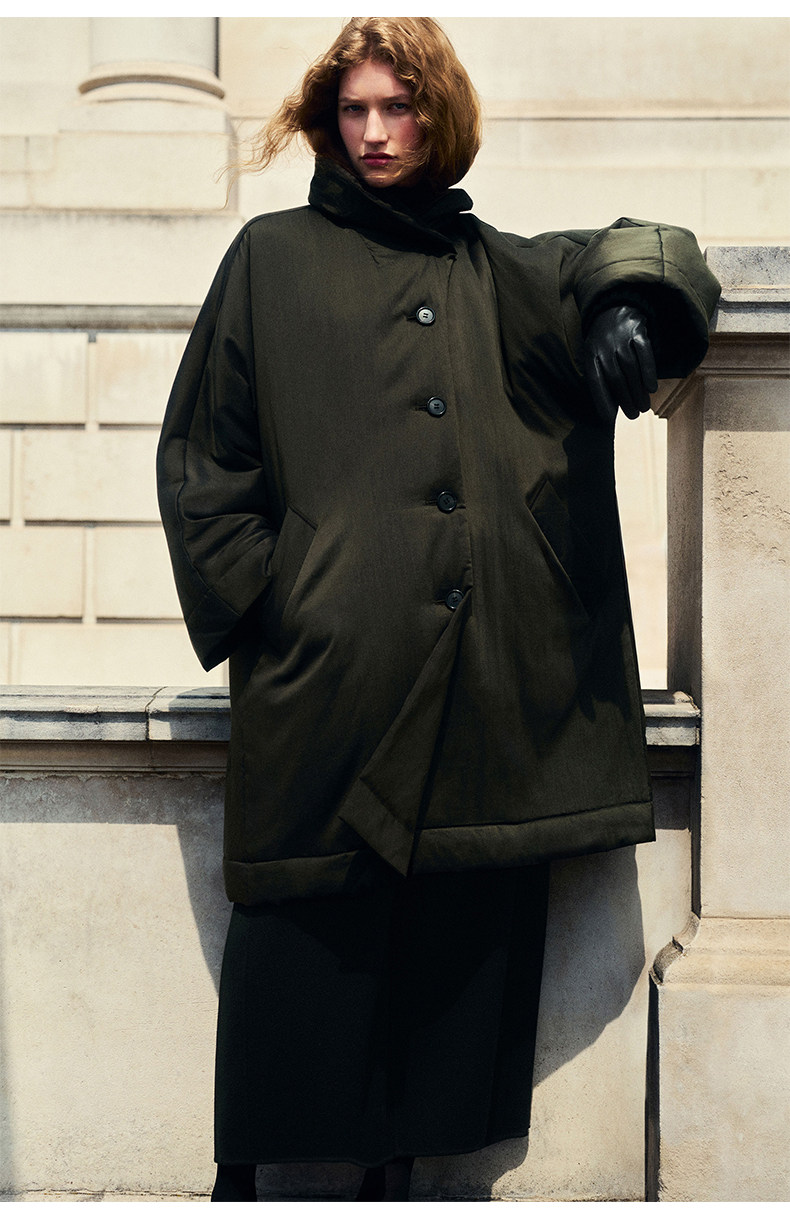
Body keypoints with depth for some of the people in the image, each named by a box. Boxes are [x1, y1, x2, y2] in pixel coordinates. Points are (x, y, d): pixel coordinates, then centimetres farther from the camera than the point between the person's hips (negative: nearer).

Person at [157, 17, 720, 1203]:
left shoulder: (500, 271, 19)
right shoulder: (272, 259, 10)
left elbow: (642, 256, 14)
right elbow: (199, 451, 7)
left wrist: (630, 304, -11)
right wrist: (257, 600, -3)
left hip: (486, 677, 3)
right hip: (324, 666, -3)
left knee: (459, 920, 5)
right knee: (307, 923, 0)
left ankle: (398, 1160, 21)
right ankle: (245, 1163, 18)